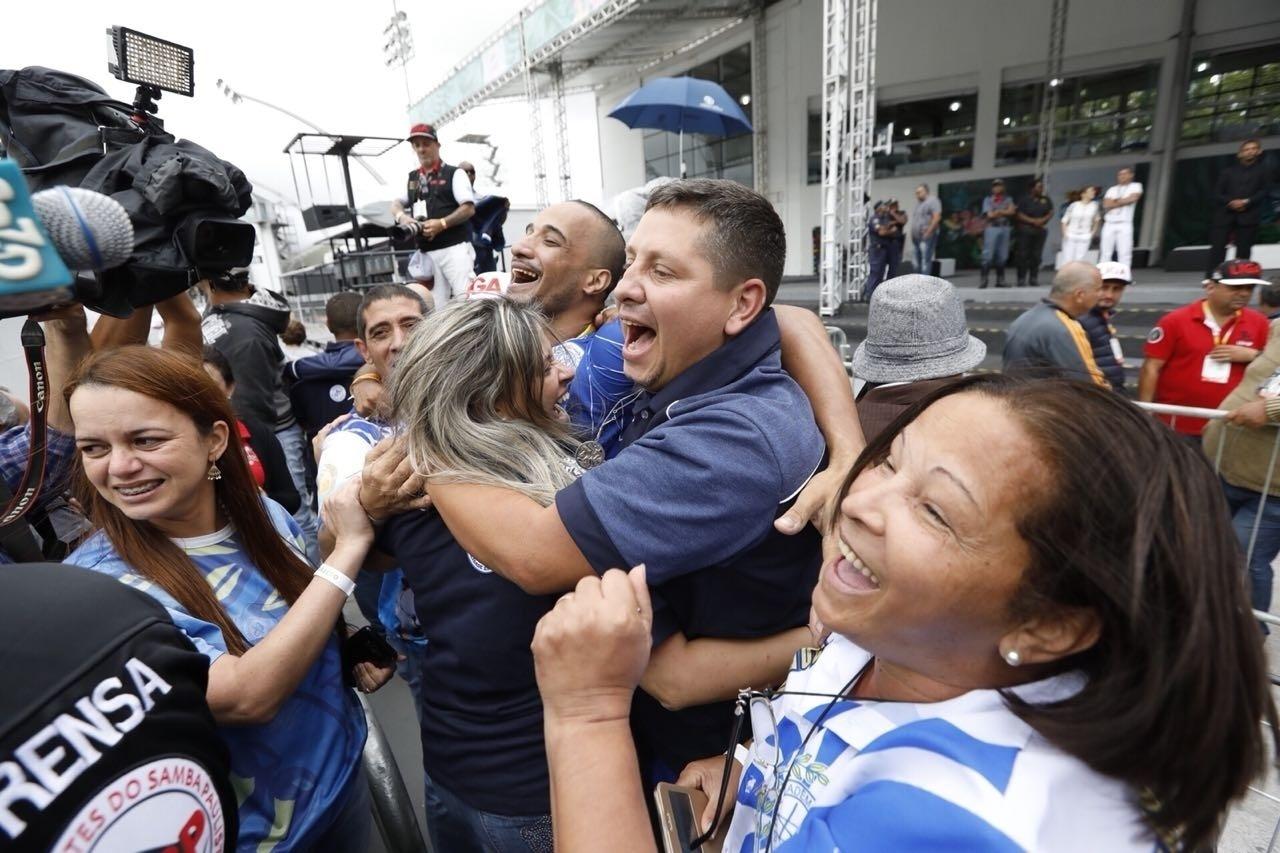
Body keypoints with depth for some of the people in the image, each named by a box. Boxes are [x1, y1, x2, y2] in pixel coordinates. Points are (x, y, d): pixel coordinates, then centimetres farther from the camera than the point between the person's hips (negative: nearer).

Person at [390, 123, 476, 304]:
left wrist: (441, 224, -16)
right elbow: (396, 204, 21)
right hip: (426, 252, 5)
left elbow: (469, 208, -6)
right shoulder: (411, 178, 20)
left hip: (455, 247, -5)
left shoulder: (454, 173, 3)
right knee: (437, 305, 4)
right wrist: (402, 216, -3)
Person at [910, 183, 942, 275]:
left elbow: (937, 217, -14)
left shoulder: (932, 200, -3)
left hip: (927, 237, -9)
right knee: (917, 263, 9)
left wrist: (928, 232, -17)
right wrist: (912, 234, 12)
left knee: (925, 262, -13)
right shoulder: (918, 203, 22)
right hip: (916, 237, 9)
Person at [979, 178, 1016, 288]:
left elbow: (1012, 212, -1)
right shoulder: (988, 200, 4)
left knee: (1002, 256, 3)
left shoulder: (1008, 200, 14)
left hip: (1005, 229, 4)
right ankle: (984, 280, -8)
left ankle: (1000, 280, 7)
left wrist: (998, 211, -8)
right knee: (988, 255, -9)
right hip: (991, 228, -3)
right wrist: (1005, 212, 0)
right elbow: (990, 215, -7)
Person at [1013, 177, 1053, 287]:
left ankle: (1034, 279, 10)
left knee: (1036, 255, 4)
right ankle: (1021, 279, -3)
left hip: (1041, 230, 4)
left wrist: (1043, 220, -11)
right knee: (1023, 255, -6)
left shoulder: (1046, 200, 9)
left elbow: (1051, 213, 8)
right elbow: (1019, 215, -7)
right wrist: (1033, 221, -15)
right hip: (1026, 230, -4)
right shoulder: (1025, 199, -2)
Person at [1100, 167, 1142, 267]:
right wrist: (1123, 202, -5)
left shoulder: (1136, 186, 8)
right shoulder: (1112, 189, 16)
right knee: (1105, 252, 2)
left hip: (1124, 224, -3)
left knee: (1124, 253, -8)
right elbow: (1106, 205, 1)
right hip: (1109, 224, 3)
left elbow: (1132, 198, -11)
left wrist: (1115, 201, 0)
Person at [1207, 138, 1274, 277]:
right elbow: (1217, 193, 7)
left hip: (1249, 215, 0)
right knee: (1217, 247, -9)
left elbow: (1265, 191, 4)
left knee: (1243, 248, -4)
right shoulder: (1228, 171, 17)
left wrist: (1246, 202, -13)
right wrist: (1230, 202, -11)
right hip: (1225, 214, 1)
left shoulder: (1263, 170, 15)